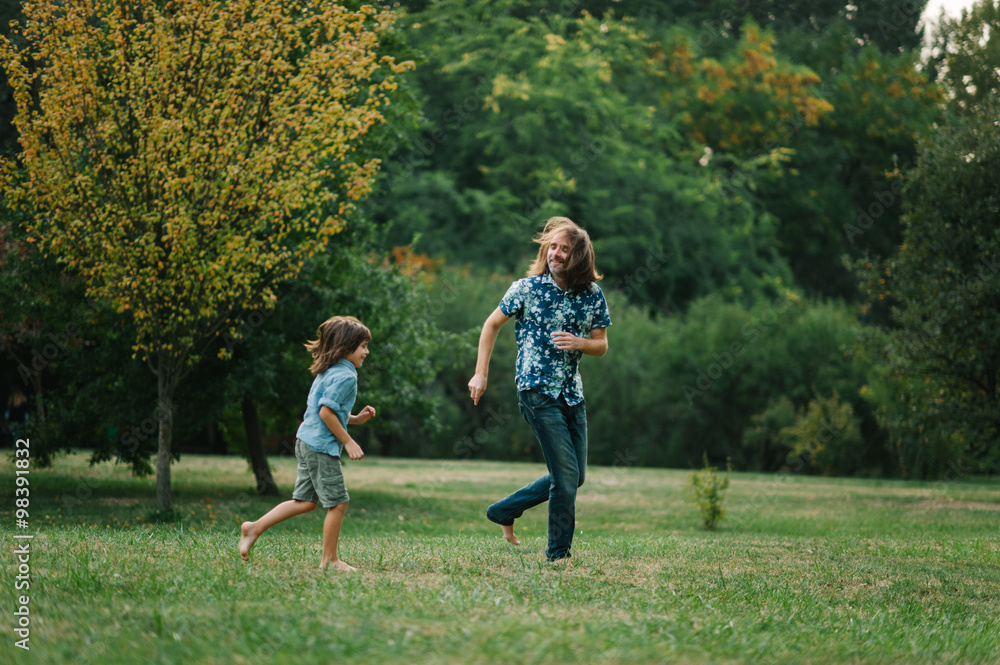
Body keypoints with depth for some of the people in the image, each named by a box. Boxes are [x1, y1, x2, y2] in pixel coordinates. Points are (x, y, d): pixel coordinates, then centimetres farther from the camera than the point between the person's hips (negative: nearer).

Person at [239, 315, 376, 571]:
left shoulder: (327, 373, 16)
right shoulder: (345, 376, -15)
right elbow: (326, 412, -22)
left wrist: (355, 419, 16)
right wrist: (348, 442, -15)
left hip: (307, 442, 10)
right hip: (322, 445, -10)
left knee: (305, 501, 13)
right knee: (338, 502, -1)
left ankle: (254, 529, 11)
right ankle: (329, 560, 6)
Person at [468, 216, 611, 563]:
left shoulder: (593, 295, 3)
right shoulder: (527, 288, -7)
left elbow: (602, 345, 10)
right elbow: (492, 325, 4)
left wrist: (579, 343, -13)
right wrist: (481, 374, 1)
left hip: (573, 393, 6)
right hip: (537, 391, -6)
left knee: (574, 477, 11)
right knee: (566, 475, -10)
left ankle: (504, 511, 26)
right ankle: (558, 554, 2)